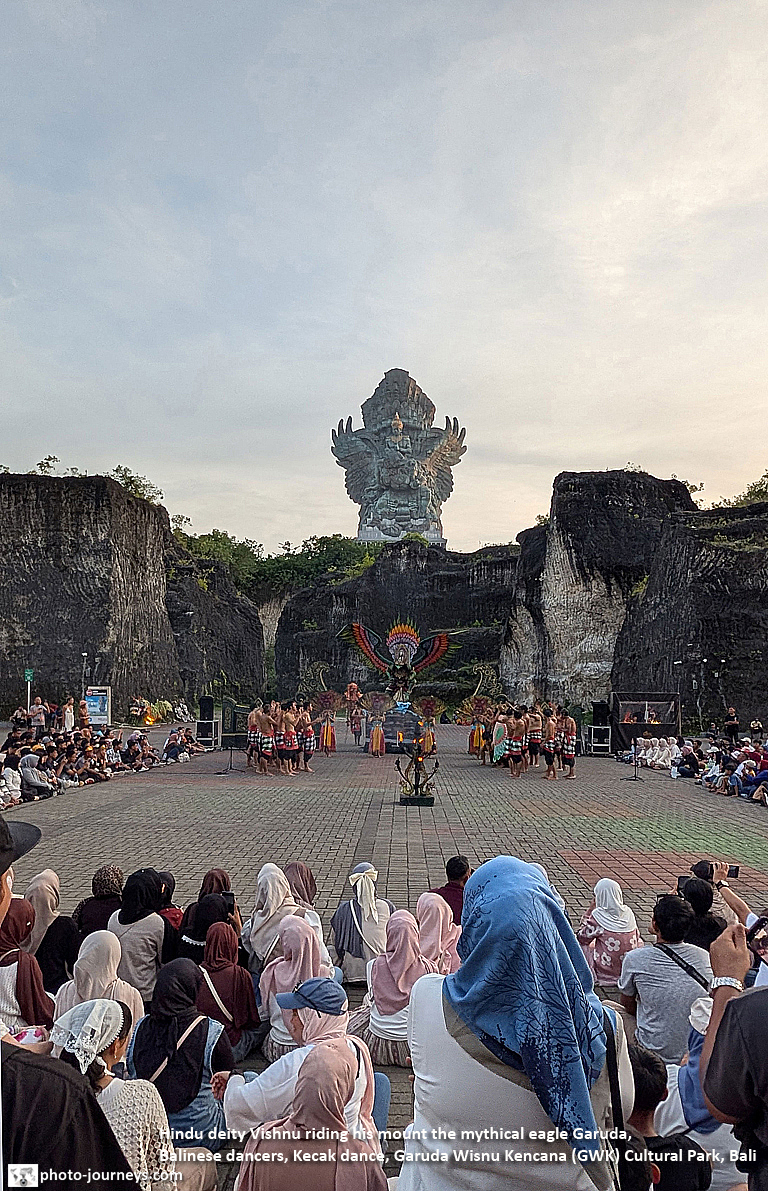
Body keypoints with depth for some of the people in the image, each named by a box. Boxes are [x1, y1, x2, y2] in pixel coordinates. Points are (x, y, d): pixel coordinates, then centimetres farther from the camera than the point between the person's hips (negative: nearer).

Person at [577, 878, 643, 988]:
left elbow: (581, 938, -1)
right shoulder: (628, 912, -4)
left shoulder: (598, 915, -16)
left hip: (605, 974, -3)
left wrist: (589, 911, 1)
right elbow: (637, 937, 13)